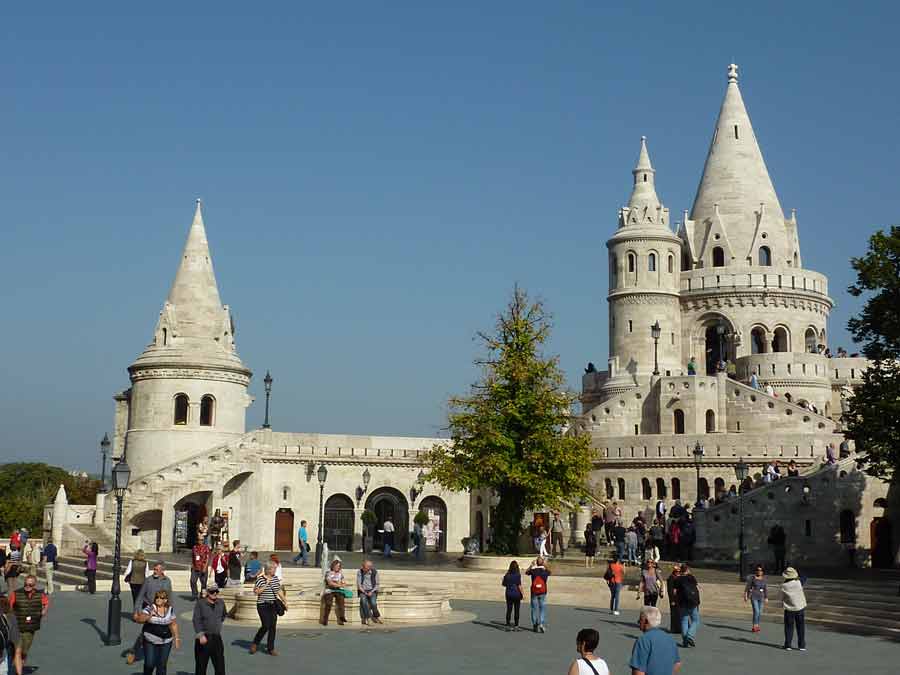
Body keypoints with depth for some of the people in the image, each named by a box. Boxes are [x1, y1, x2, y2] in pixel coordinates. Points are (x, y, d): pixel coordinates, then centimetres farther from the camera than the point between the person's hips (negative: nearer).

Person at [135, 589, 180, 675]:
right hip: (150, 641, -2)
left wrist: (177, 638, 11)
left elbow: (173, 624, 13)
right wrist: (148, 616, -34)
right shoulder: (150, 608, -8)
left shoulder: (170, 609, 3)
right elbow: (139, 619, -17)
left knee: (162, 665, 6)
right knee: (149, 664, -3)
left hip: (166, 642, 3)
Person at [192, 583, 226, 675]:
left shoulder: (221, 603, 6)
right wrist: (201, 635, -26)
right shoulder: (200, 603, -8)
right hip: (203, 638, -3)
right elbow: (196, 620, -16)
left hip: (217, 638, 3)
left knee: (220, 665, 0)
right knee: (201, 665, 6)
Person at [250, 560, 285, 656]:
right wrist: (266, 585, -17)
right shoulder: (260, 579, -8)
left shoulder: (275, 578, 9)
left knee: (273, 627, 2)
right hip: (263, 606, -5)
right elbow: (256, 591, -14)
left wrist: (284, 601, 18)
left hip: (273, 606, 6)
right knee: (266, 626, -12)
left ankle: (270, 649, 9)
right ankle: (255, 643, 11)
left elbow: (279, 591, 19)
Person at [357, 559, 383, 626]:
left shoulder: (375, 572, -2)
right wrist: (363, 591, -14)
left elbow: (376, 585, 2)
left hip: (372, 591, 0)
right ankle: (366, 619, -29)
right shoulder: (359, 572, -1)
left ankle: (376, 616, -2)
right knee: (363, 600, -32)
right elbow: (359, 584, 0)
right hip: (363, 591, 0)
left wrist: (371, 592, -13)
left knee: (373, 603, -28)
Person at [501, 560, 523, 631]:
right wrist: (522, 594, -6)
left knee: (509, 610, 9)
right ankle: (516, 626, 7)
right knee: (516, 610, 5)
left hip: (509, 594, 4)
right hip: (516, 594, -3)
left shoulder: (507, 575, 0)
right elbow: (519, 585, -14)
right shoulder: (518, 575, -12)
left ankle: (508, 625, 9)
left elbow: (503, 584, 7)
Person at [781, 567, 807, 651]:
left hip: (789, 609, 0)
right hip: (800, 608, 0)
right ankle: (801, 646, 11)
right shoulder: (798, 583, -12)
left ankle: (788, 645, 9)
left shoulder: (784, 586, -11)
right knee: (801, 628, 10)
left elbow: (782, 598, -2)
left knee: (789, 628, 11)